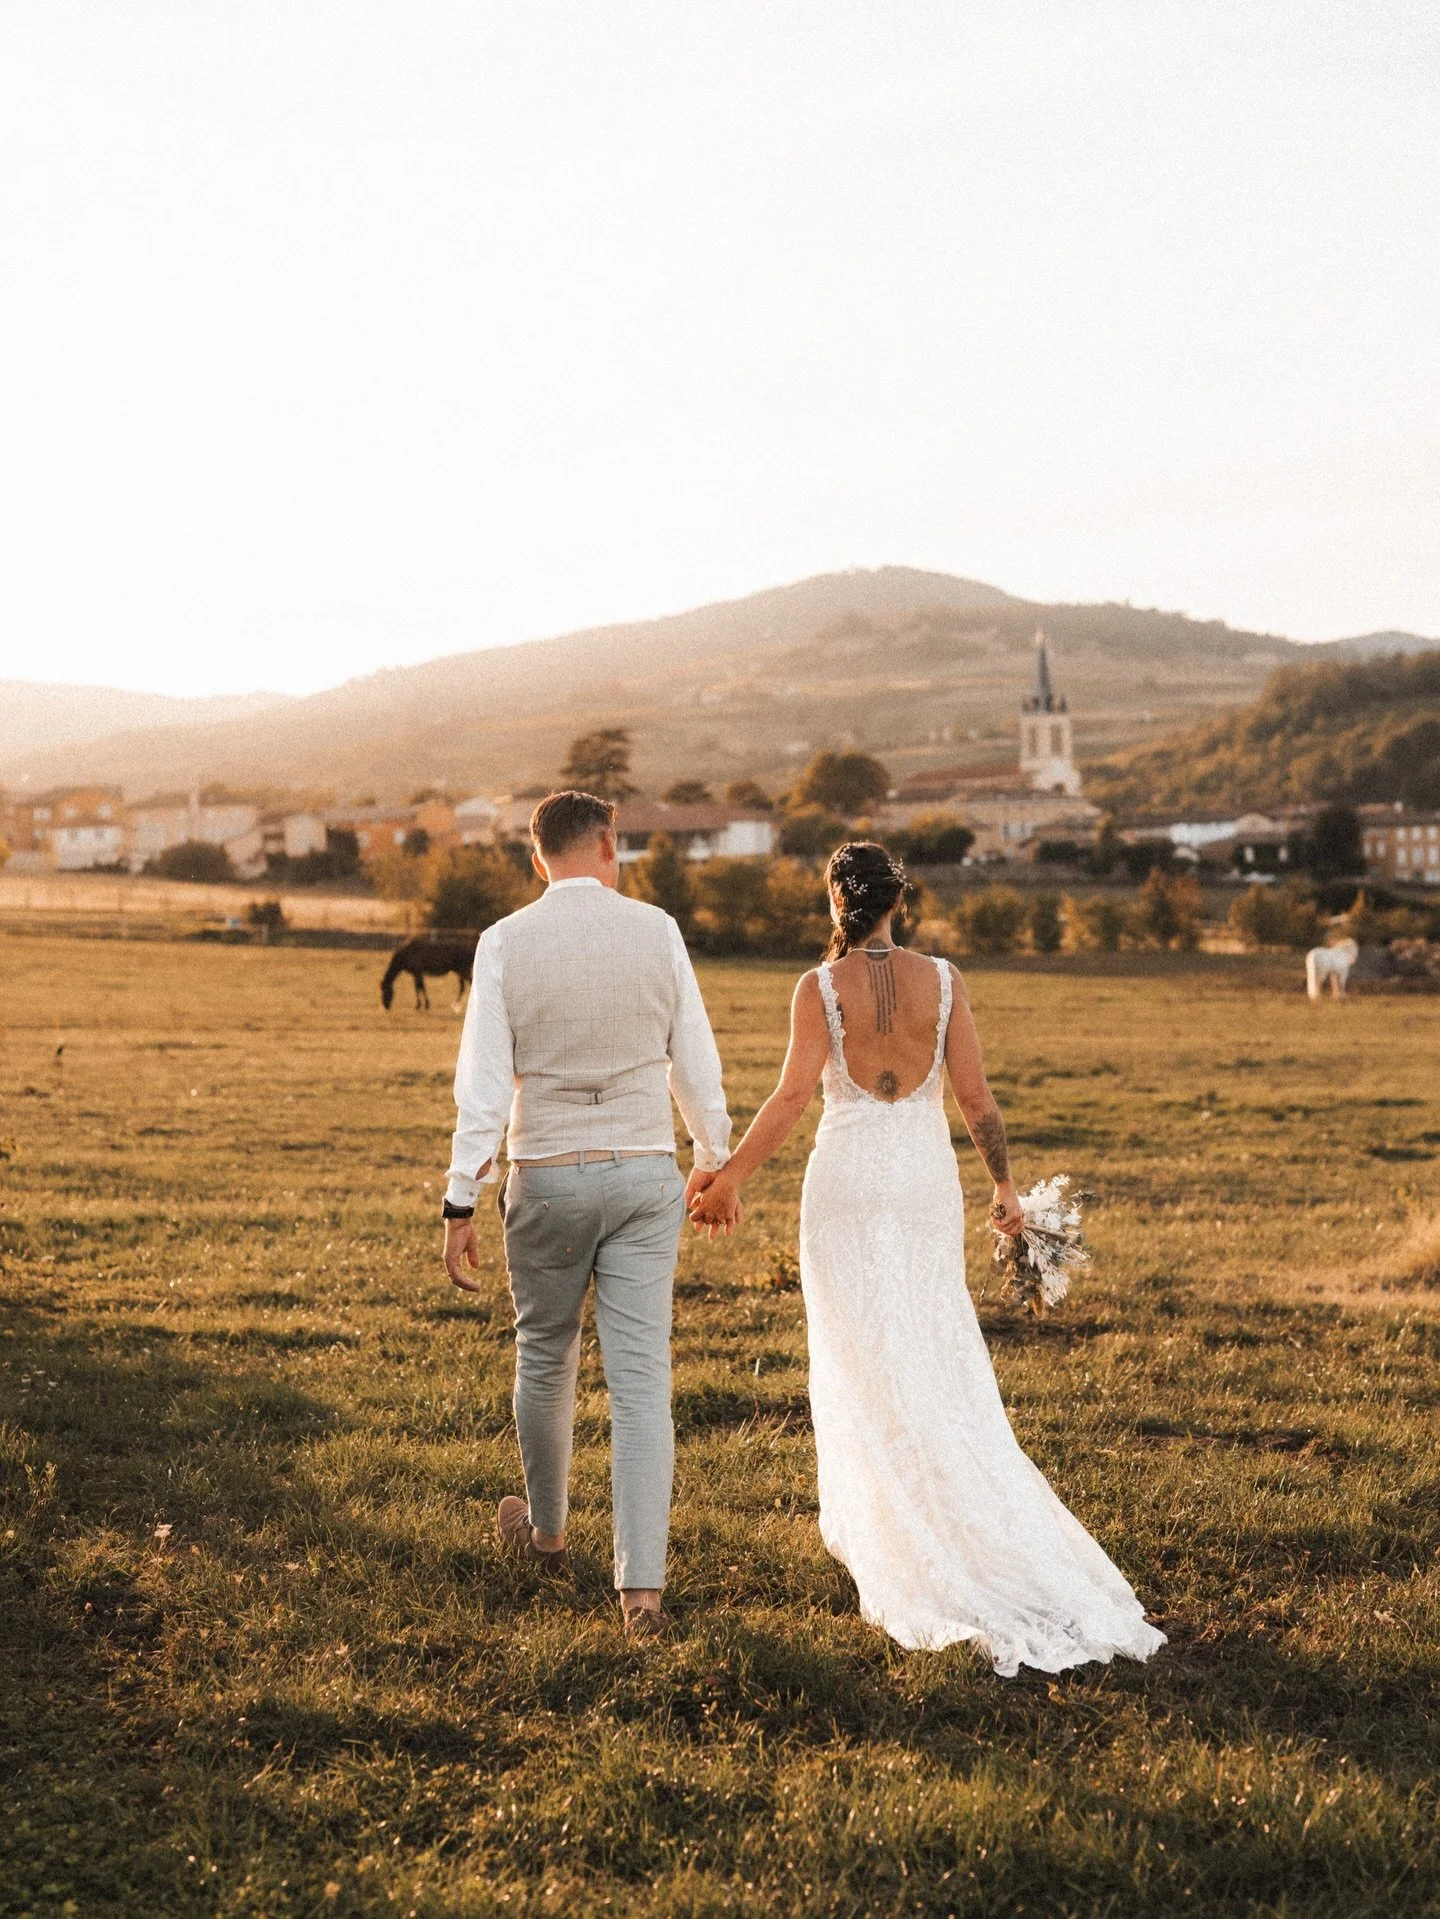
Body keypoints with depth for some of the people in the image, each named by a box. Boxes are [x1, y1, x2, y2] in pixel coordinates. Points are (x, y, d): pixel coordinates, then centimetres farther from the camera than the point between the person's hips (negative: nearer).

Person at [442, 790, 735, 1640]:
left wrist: (462, 1203, -5)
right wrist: (714, 1156, 19)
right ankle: (642, 1585, -3)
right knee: (642, 1376, 1)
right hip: (645, 1173, 1)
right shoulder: (656, 930, -3)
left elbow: (484, 1081, -9)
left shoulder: (506, 941, -6)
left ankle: (545, 1531, 39)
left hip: (546, 1180, 0)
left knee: (545, 1357, 19)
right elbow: (696, 1060, 4)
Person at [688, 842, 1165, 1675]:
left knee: (867, 1363, 8)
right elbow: (975, 1093, -3)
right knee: (940, 1360, 14)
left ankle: (880, 1533, 10)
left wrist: (731, 1178, -8)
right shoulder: (943, 980, -3)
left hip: (848, 1180, -2)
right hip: (929, 1180, 2)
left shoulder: (821, 987, -9)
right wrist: (1006, 1183, 7)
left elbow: (794, 1095, -16)